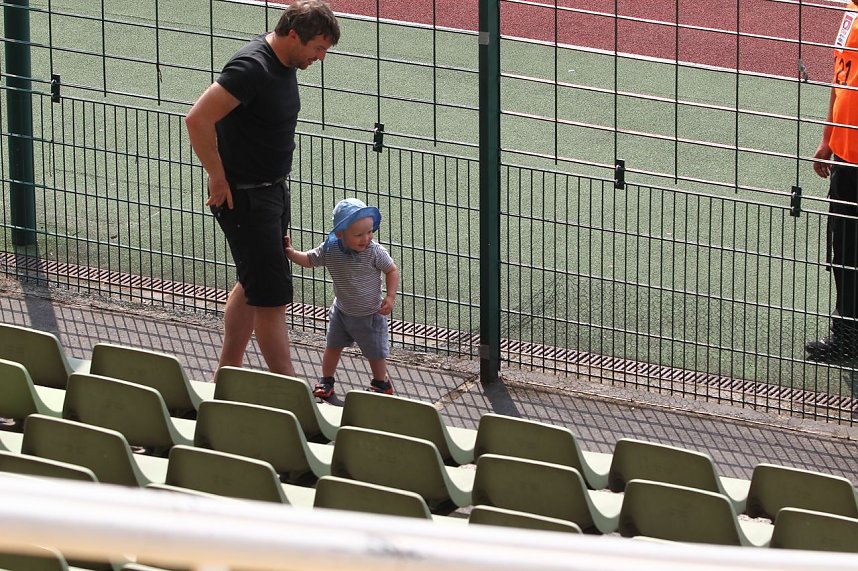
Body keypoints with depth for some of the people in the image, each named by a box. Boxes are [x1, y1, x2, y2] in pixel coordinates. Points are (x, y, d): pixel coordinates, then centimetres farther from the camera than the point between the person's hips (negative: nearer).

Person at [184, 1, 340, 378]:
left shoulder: (284, 64, 6)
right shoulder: (252, 68, -24)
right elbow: (198, 120, -30)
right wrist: (218, 177, -21)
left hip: (273, 188, 10)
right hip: (244, 196, -10)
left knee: (251, 286, 18)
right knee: (272, 296, -7)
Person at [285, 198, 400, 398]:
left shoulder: (375, 251, -24)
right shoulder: (329, 250, -19)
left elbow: (392, 270, -11)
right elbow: (308, 260, -2)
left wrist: (390, 297, -19)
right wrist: (290, 253, -18)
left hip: (371, 315, -2)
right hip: (342, 312, 2)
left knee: (375, 353, 9)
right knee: (332, 347, 14)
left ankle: (381, 383, 34)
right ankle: (326, 381, 34)